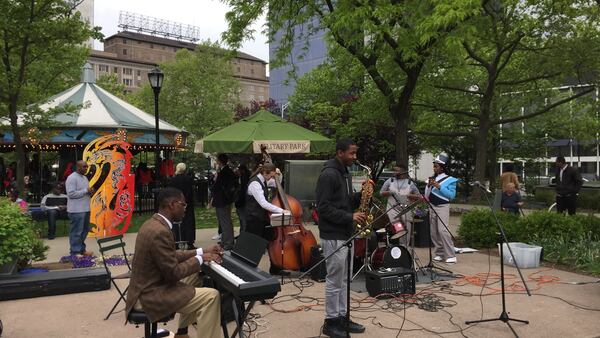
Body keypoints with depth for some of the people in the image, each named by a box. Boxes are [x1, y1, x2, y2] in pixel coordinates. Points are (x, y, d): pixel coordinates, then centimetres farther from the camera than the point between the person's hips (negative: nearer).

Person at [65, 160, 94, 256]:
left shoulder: (84, 178, 17)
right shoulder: (72, 178, -12)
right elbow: (71, 194, -20)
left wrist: (90, 191, 2)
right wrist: (86, 191, -17)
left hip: (85, 209, 9)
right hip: (76, 210, -9)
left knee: (84, 230, 15)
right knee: (76, 232, -4)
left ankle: (81, 249, 25)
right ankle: (75, 252, 2)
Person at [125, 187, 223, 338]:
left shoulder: (153, 223, 6)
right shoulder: (160, 231, -26)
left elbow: (172, 255, 14)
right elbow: (173, 274, -23)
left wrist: (201, 251, 9)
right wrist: (200, 258, -11)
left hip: (147, 286, 11)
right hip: (150, 294, -11)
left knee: (195, 276, 24)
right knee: (211, 296, -15)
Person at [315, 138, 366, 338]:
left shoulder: (345, 173, 13)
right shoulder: (328, 174, -17)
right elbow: (323, 208, -21)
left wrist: (360, 196, -1)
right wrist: (350, 217, -22)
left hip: (345, 234, 10)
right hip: (333, 236, -10)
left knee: (343, 279, 16)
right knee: (334, 281, 0)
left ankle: (342, 317, 27)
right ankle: (330, 322, 13)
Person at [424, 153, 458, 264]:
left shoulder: (449, 180, -3)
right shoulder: (432, 179, 13)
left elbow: (452, 195, -13)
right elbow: (426, 196, 14)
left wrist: (439, 186, -17)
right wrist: (428, 186, -3)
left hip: (443, 207, -6)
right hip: (432, 207, 6)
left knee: (443, 230, -17)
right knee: (434, 232, 6)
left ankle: (451, 256, -13)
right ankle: (439, 253, 15)